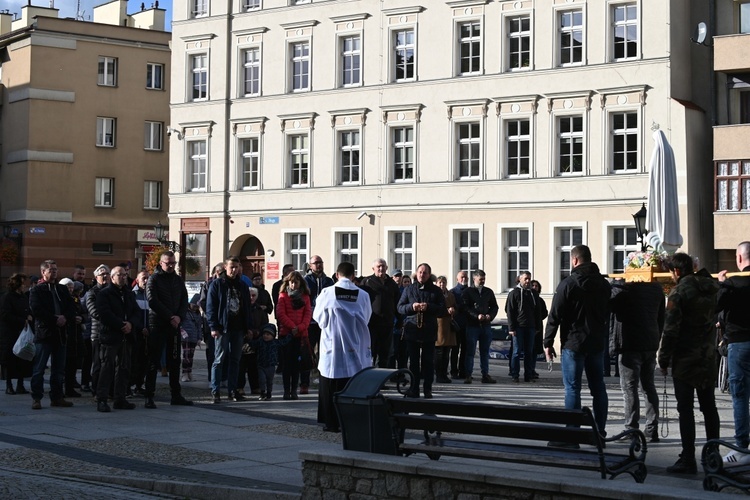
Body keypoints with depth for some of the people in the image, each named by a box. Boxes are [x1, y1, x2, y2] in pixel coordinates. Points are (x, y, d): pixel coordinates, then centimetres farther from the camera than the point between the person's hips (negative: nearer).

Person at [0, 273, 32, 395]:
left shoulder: (24, 297, 13)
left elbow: (29, 311, 22)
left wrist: (30, 317, -1)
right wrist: (23, 321, -16)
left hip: (22, 334, 6)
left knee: (23, 361, 3)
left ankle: (20, 385, 10)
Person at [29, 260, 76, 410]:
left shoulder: (63, 289, 17)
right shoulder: (36, 290, 1)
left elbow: (71, 308, 11)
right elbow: (36, 310, -11)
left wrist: (65, 318, -9)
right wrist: (55, 319, -14)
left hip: (60, 334, 5)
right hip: (43, 333, -5)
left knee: (59, 369, 8)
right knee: (39, 368, -4)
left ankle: (57, 397, 14)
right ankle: (36, 398, -1)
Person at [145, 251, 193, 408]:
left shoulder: (178, 280, 13)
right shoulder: (154, 279, -3)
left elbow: (184, 300, 10)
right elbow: (153, 301, -12)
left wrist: (180, 317, -9)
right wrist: (170, 317, -16)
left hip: (174, 325, 5)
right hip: (157, 325, -5)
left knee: (174, 361, 10)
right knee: (154, 361, -5)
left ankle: (176, 395, 16)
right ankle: (149, 396, -4)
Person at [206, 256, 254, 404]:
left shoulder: (242, 286, 13)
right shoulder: (217, 284, -2)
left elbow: (247, 307, 16)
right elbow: (210, 307, -6)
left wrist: (249, 326, 8)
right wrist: (213, 326, -14)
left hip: (238, 328, 5)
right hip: (222, 327, -5)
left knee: (235, 360, 9)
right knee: (219, 360, -3)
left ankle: (232, 390, 15)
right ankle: (215, 391, -1)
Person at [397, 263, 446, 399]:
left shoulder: (435, 290, 7)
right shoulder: (409, 289, 10)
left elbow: (442, 309, 2)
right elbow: (400, 307, 7)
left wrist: (428, 307, -14)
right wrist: (411, 306, -11)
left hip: (429, 331, -1)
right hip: (412, 330, 1)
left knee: (428, 361, 1)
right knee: (413, 361, 1)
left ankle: (428, 389, 7)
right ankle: (414, 389, 4)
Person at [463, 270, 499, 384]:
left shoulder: (489, 292, 14)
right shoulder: (468, 292, 1)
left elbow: (495, 307, 16)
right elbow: (465, 308, -7)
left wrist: (490, 316, -4)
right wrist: (477, 316, -18)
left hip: (486, 325, 4)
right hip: (472, 325, -4)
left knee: (485, 351, 7)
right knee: (470, 351, -3)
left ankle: (485, 375, 11)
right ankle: (468, 375, 0)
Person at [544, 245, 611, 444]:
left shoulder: (568, 284, -10)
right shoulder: (604, 284, 11)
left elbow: (554, 316, -10)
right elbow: (608, 315, 17)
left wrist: (548, 343, -4)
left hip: (573, 343, -6)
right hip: (597, 344, 6)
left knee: (572, 388, -5)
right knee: (598, 388, 11)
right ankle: (599, 432, 16)